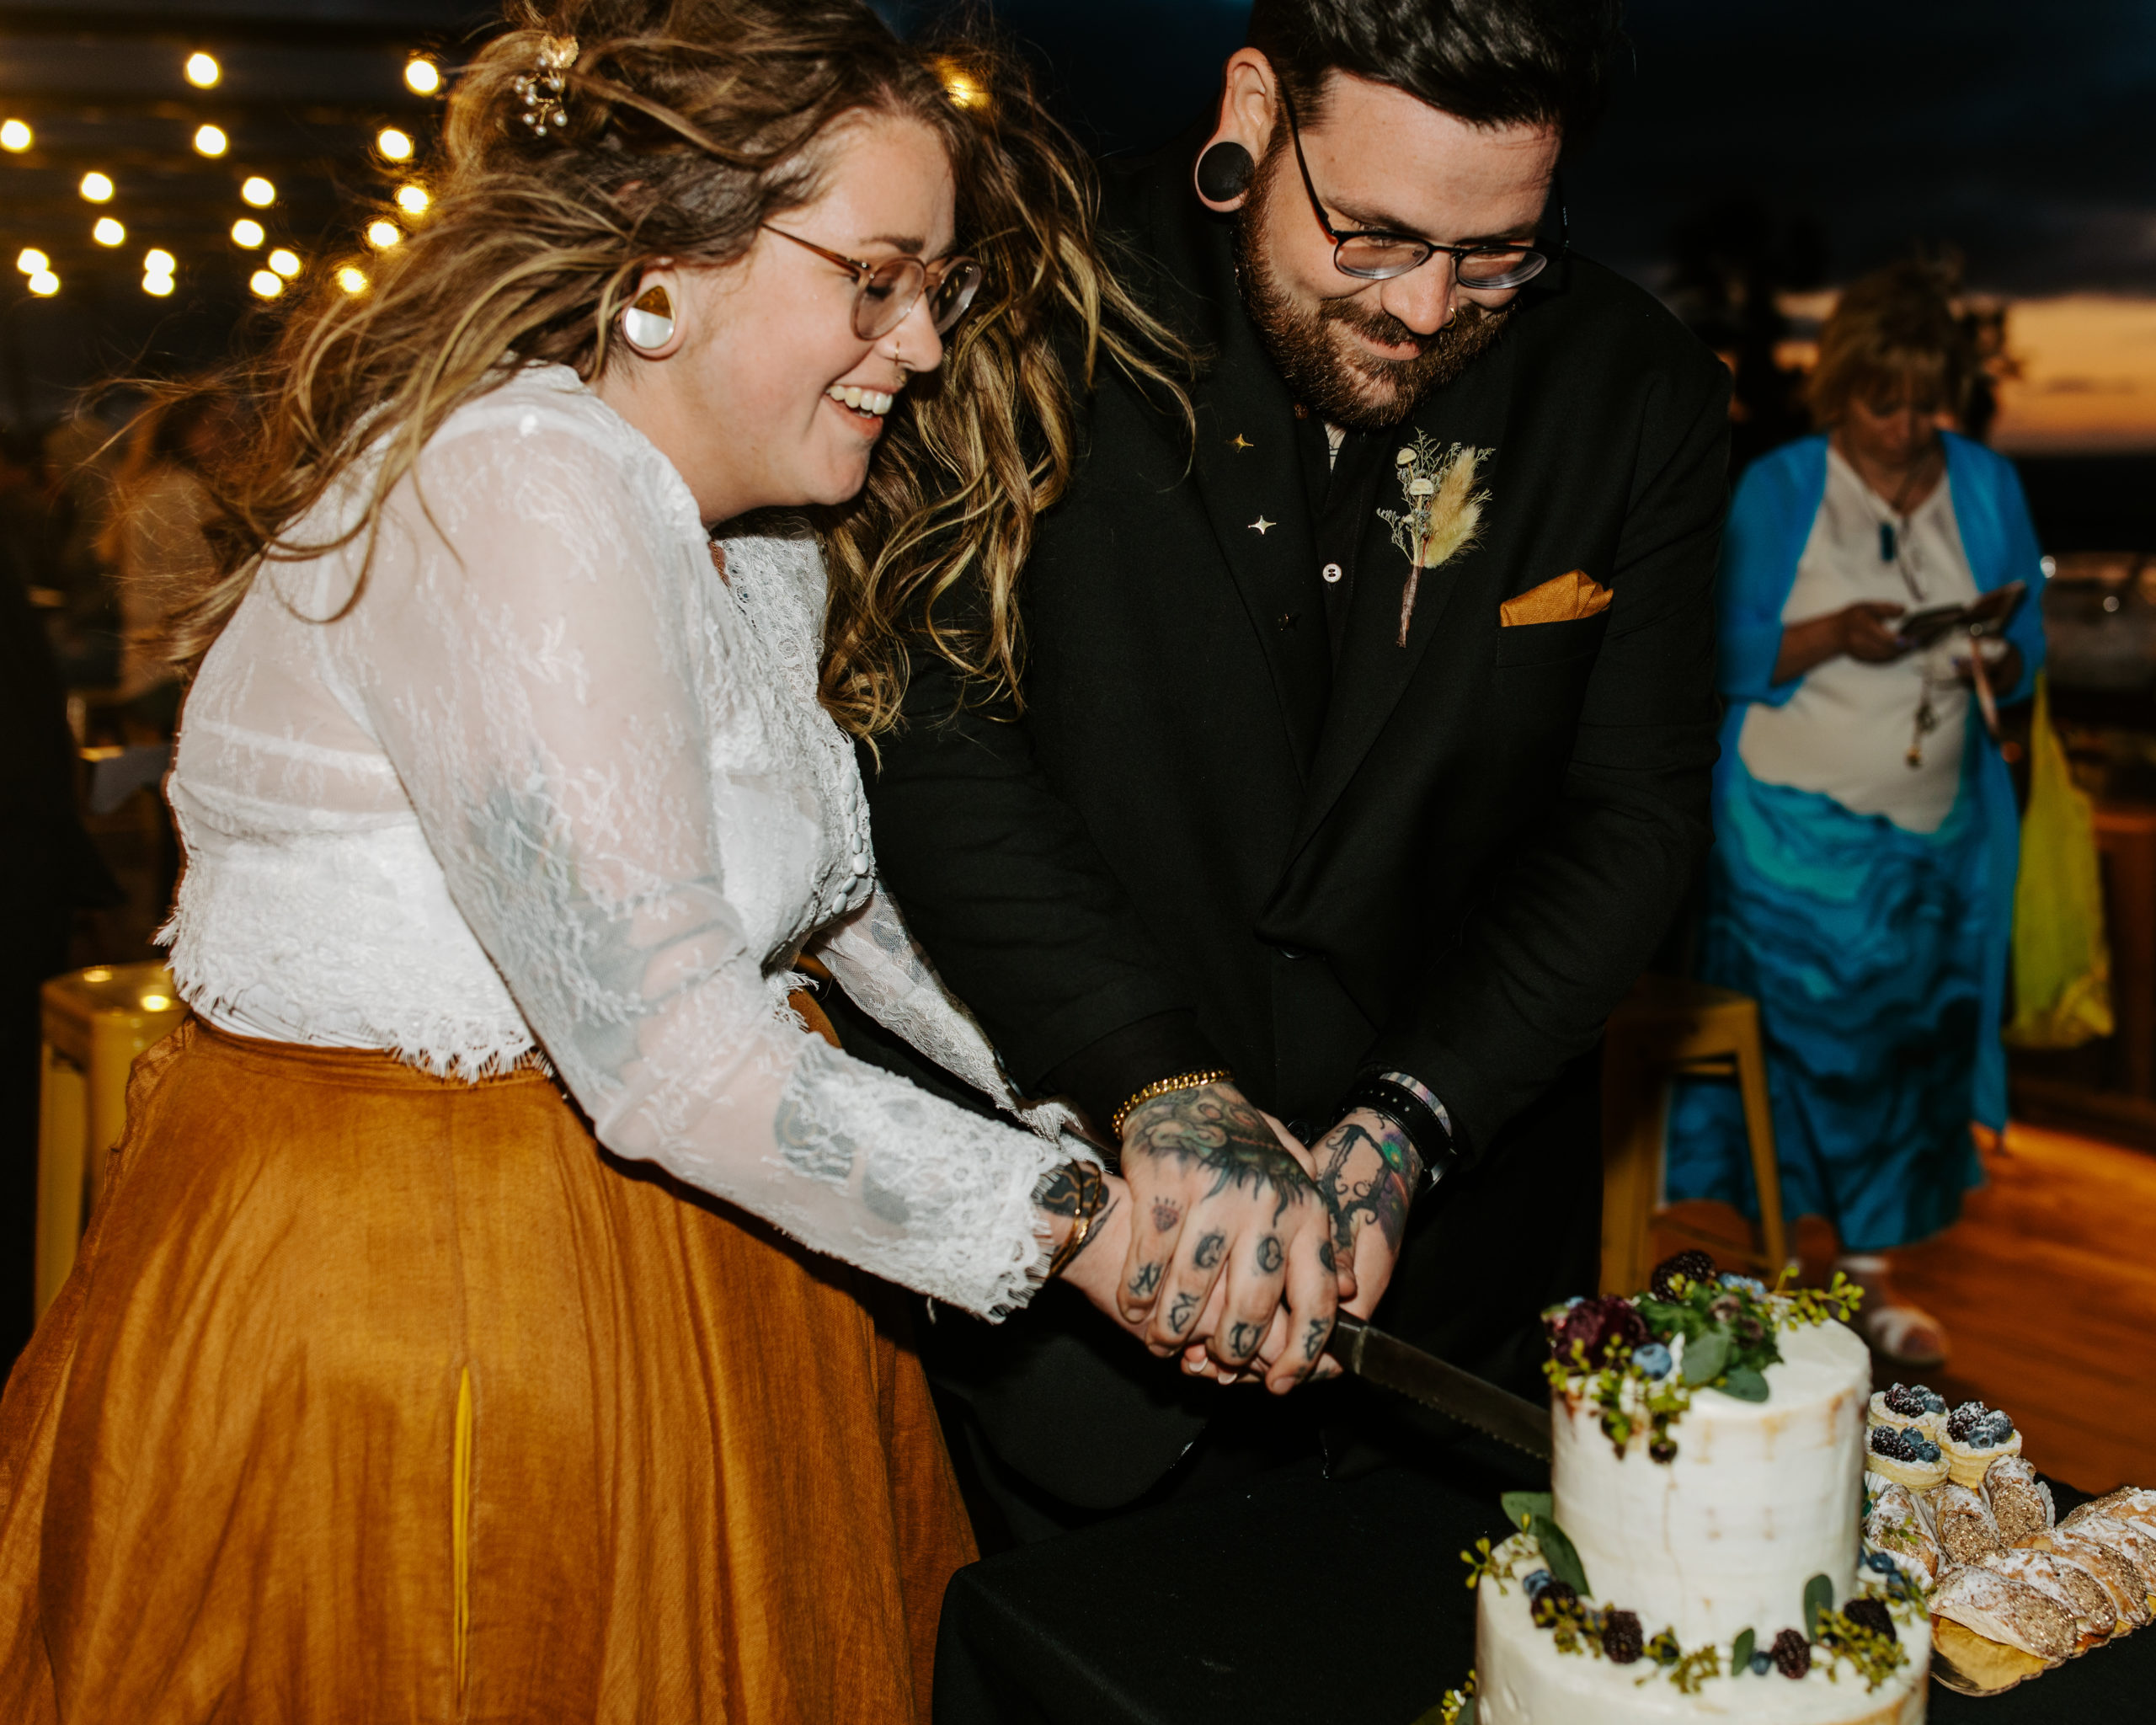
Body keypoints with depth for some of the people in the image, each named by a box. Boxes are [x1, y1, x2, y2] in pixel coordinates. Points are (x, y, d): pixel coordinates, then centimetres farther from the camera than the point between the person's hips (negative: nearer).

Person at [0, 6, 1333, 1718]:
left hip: (681, 1253, 9)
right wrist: (1082, 1222, -21)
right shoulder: (512, 490, -24)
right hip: (393, 1303, -9)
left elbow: (850, 887, 13)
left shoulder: (757, 535, 7)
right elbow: (673, 1059, -29)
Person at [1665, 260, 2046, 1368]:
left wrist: (1991, 655, -15)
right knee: (1794, 1041, -1)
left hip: (1934, 835, 3)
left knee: (1907, 1045, 6)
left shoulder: (1987, 489, 6)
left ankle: (1870, 1274, 19)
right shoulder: (1778, 489, -3)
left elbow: (2025, 663, 8)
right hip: (1792, 828, -3)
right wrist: (1832, 635, -21)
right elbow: (1732, 656, -5)